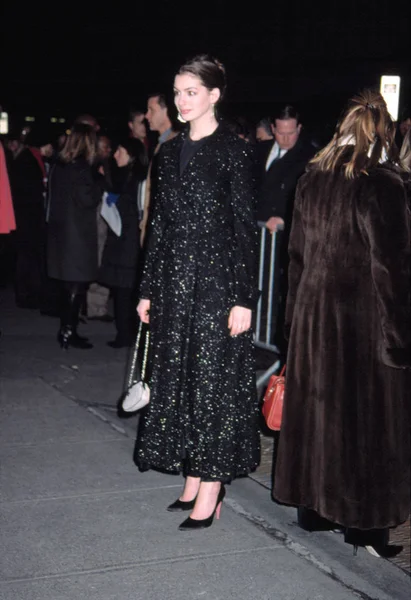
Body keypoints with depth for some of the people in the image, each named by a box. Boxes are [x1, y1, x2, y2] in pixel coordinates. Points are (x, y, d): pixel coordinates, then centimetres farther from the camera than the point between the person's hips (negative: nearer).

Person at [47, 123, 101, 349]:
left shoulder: (59, 166, 10)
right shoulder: (81, 167, -14)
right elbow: (88, 199, -17)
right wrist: (98, 185, 0)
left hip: (59, 230, 8)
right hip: (78, 232, -8)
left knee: (71, 283, 13)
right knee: (77, 284, -2)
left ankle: (67, 330, 17)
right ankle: (68, 331, 0)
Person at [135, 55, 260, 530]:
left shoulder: (234, 151, -7)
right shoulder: (171, 152, 12)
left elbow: (246, 228, -9)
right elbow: (159, 223, 13)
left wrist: (243, 298, -14)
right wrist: (148, 290, 11)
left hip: (217, 278, -6)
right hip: (174, 279, 7)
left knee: (215, 379, -1)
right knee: (178, 377, 10)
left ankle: (211, 489, 8)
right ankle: (193, 479, 21)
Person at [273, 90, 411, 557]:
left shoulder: (311, 181, 5)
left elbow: (297, 253, 9)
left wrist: (297, 314, 16)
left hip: (314, 313, 6)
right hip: (364, 319, -6)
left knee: (316, 405, 16)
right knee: (368, 416, 5)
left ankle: (310, 502, 28)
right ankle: (362, 522, 14)